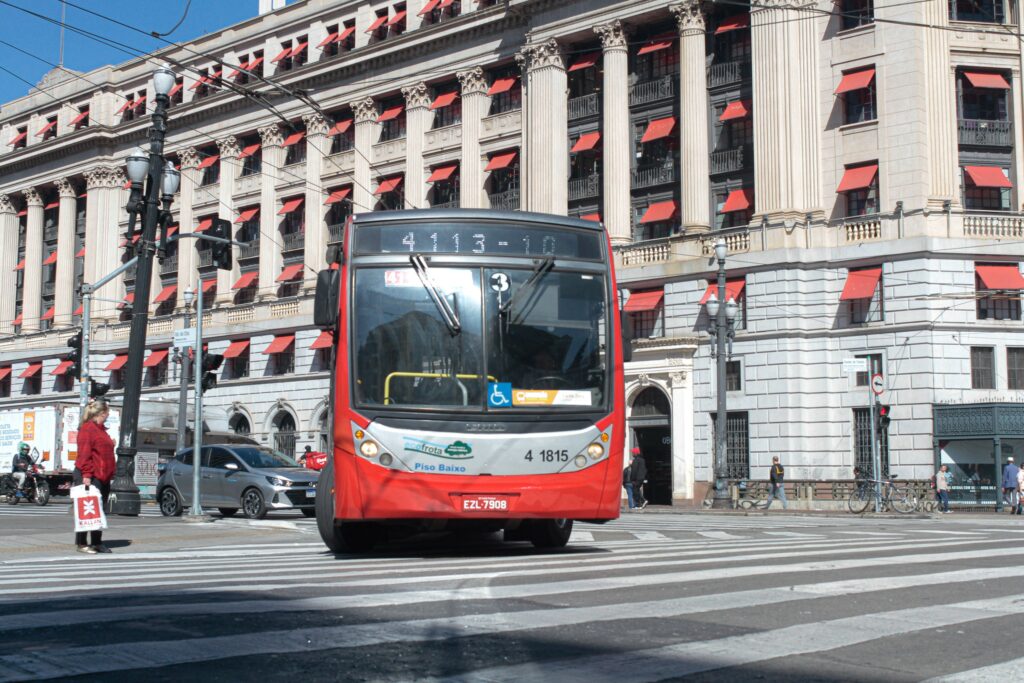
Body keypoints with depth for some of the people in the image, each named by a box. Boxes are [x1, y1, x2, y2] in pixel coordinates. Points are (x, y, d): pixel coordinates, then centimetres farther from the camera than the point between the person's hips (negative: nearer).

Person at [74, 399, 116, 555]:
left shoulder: (101, 429, 19)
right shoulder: (87, 428, -11)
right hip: (90, 477, -10)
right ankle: (81, 543, -1)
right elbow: (84, 453, -17)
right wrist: (86, 474, -21)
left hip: (103, 477, 10)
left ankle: (97, 542, 16)